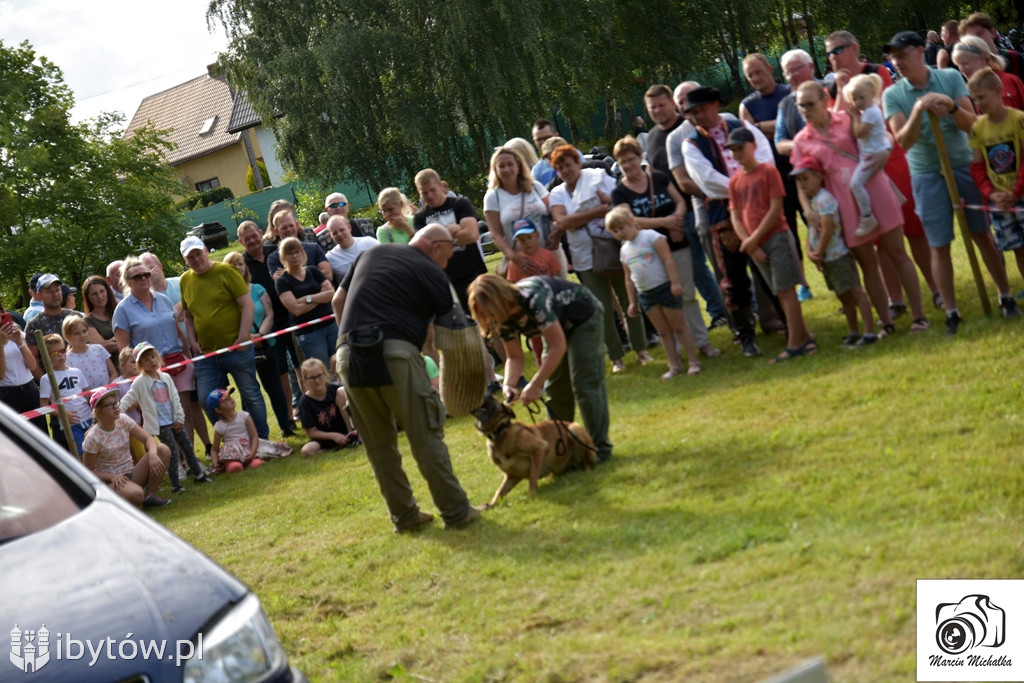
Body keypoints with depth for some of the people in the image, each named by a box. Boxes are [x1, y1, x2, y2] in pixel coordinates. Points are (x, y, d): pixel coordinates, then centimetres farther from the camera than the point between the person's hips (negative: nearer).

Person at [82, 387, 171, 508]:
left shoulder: (124, 420, -2)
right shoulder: (93, 438, -16)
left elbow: (148, 438, -6)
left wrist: (152, 454, -28)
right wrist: (112, 476, -25)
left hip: (131, 475, 6)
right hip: (110, 481, -6)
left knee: (163, 450, -13)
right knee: (136, 494, -39)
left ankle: (150, 496, -6)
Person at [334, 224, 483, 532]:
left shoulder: (372, 254, 23)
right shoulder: (430, 273, 7)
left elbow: (338, 301, 22)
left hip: (348, 356, 5)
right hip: (395, 353, -5)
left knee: (378, 444, 13)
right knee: (426, 437, 2)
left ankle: (403, 515, 20)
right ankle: (456, 511, 6)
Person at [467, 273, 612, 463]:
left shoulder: (533, 299, -39)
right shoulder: (503, 317, -16)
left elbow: (558, 346, -34)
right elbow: (514, 357, -7)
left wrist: (535, 385, -34)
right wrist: (509, 384, -27)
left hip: (584, 317, -7)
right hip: (559, 324, 7)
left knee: (584, 384, -12)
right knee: (555, 388, 3)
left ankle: (601, 449, -6)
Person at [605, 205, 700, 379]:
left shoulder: (650, 236, -7)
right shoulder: (625, 250, 13)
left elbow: (667, 259, -13)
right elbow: (629, 278, 18)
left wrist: (675, 282, -21)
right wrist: (633, 302, 15)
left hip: (664, 287, -6)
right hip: (645, 295, 6)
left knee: (679, 326, 0)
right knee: (663, 332, 8)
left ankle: (694, 362, 5)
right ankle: (674, 366, 12)